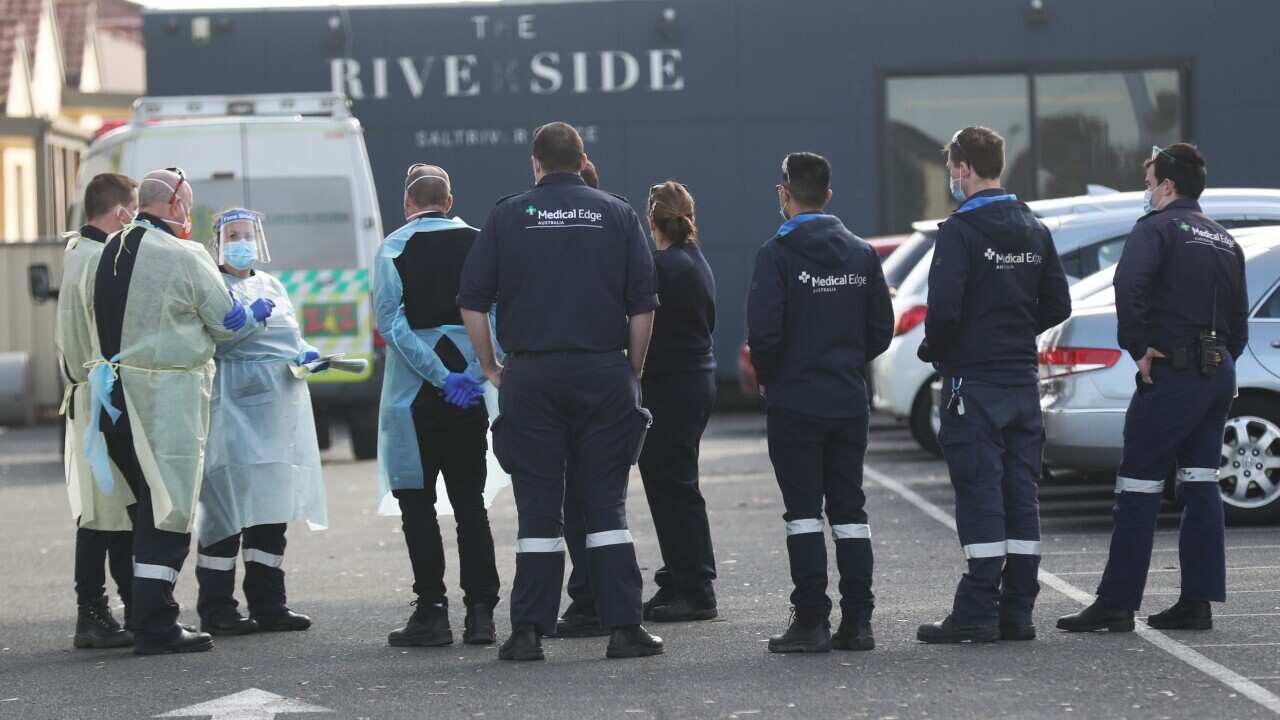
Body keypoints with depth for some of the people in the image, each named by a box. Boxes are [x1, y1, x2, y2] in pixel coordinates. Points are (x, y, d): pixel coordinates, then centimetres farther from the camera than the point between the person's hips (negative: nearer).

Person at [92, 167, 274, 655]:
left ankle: (147, 614, 18)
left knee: (149, 501, 15)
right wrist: (256, 313, 17)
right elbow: (228, 322, -3)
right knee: (170, 504, -5)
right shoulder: (184, 257, -12)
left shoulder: (112, 253, 9)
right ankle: (155, 626, -8)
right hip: (170, 391, -7)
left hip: (118, 389, 7)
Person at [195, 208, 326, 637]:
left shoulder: (271, 286, 20)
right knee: (229, 506, -9)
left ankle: (268, 605, 14)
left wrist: (305, 356, 0)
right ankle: (216, 610, -6)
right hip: (234, 406, -7)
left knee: (273, 510, 8)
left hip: (279, 407, 7)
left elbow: (291, 337, 21)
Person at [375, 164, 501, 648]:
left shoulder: (396, 247, -4)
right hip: (470, 390, 3)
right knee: (470, 500, 9)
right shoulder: (479, 244, 4)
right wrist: (475, 374, -5)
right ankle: (480, 613, 5)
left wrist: (442, 377, -12)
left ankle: (432, 613, -1)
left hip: (414, 390, -3)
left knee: (417, 502, 2)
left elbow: (392, 322, -13)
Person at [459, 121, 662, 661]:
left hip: (531, 374, 0)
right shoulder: (617, 215, 5)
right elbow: (643, 304, 2)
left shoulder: (508, 216, 3)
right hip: (604, 372, 0)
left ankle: (528, 632, 3)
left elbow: (473, 302, 1)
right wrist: (633, 369, 12)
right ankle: (623, 627, 2)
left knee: (538, 507, 3)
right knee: (606, 502, 6)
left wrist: (491, 367, 10)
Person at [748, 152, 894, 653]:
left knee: (804, 512, -1)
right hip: (850, 402, 5)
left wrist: (767, 377, 1)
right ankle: (857, 621, 8)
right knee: (849, 509, 10)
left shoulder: (777, 254, -10)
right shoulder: (861, 254, 7)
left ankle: (812, 622, -3)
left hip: (795, 404, -5)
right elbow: (882, 329, 8)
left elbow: (762, 331, -17)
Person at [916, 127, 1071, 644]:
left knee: (979, 495, -7)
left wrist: (934, 349, -2)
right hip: (1023, 378, 7)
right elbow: (1058, 305, 13)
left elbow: (944, 308, -20)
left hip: (973, 380, -7)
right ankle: (1017, 612, 10)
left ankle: (977, 614, -7)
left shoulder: (959, 230, -12)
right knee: (1021, 495, 8)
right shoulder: (1034, 230, 11)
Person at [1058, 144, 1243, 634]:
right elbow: (1239, 318, 19)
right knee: (1200, 485, 9)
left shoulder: (1157, 227, -6)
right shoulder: (1225, 241, 18)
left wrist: (1138, 346, -17)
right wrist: (1221, 362, 20)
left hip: (1171, 372, -8)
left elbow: (1129, 282, -24)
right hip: (1219, 373, 8)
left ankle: (1116, 604, -4)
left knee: (1138, 488, -4)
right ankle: (1197, 602, 7)